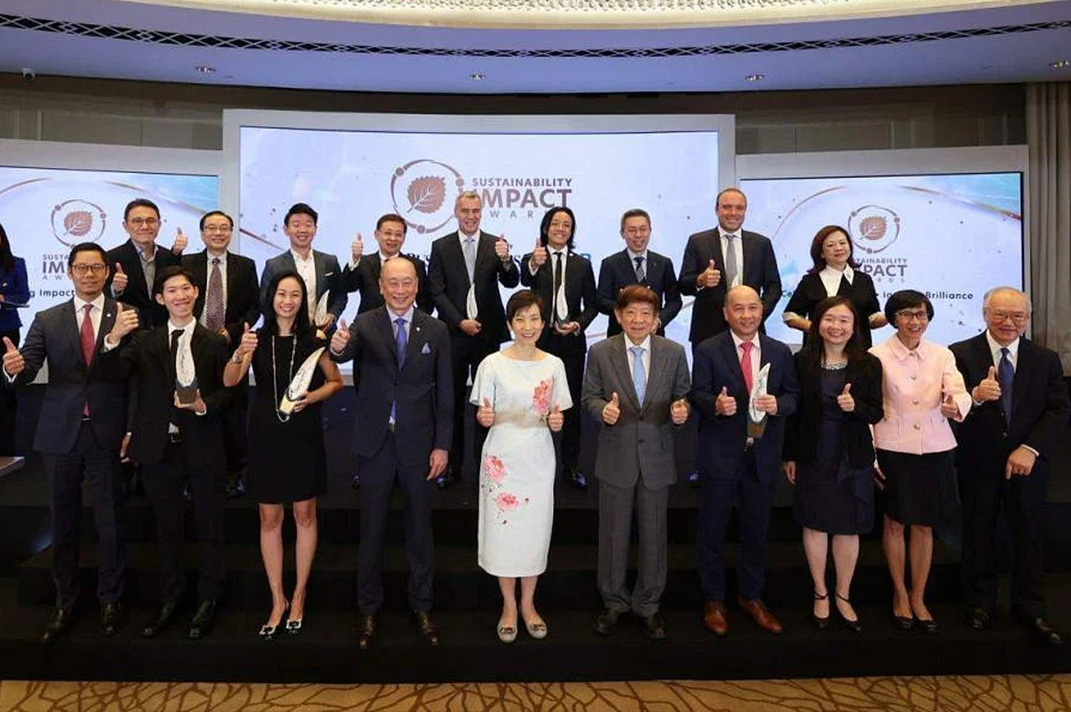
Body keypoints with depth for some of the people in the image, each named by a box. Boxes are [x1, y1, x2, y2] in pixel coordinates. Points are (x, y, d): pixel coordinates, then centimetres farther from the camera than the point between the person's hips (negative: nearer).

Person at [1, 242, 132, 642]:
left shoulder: (126, 317, -1)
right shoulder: (47, 321, 5)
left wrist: (133, 429, -13)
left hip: (107, 433, -2)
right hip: (61, 434, 2)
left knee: (110, 521, 7)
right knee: (64, 522, 14)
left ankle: (110, 600, 24)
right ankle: (65, 602, 29)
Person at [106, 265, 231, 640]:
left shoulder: (214, 342, 2)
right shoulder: (145, 341, 6)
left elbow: (226, 392, 0)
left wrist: (204, 405, -19)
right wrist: (113, 340, -24)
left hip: (203, 450, -2)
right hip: (159, 448, 2)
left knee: (209, 527, 8)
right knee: (167, 528, 16)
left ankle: (207, 602, 24)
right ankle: (169, 600, 32)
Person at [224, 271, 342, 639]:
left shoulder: (313, 340, -2)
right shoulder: (258, 339, -1)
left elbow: (336, 382, 7)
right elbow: (229, 381, -13)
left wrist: (313, 397, -12)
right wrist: (240, 354, -33)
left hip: (304, 437, -1)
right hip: (266, 436, 1)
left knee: (304, 515, 8)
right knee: (269, 519, 8)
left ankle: (298, 596, 24)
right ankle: (277, 599, 22)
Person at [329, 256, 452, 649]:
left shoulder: (435, 330, -1)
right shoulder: (364, 325, -4)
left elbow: (444, 393, 0)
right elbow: (347, 351, -26)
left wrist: (441, 445, -3)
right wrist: (338, 347, -50)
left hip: (418, 443, 1)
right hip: (375, 442, -1)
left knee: (420, 528, 13)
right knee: (372, 528, 12)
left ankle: (421, 606, 30)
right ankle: (368, 609, 29)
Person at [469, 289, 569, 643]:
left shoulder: (554, 365, 2)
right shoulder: (492, 364, -5)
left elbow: (557, 414, 9)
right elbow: (483, 415, -1)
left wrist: (557, 422, -14)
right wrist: (484, 417, -24)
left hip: (538, 458, 2)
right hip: (503, 457, -2)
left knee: (535, 530, 10)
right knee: (503, 530, 5)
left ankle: (528, 603, 30)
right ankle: (509, 605, 26)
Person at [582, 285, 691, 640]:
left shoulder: (674, 352, 0)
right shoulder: (600, 352, -3)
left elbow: (683, 395, 6)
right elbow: (590, 397, 2)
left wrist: (681, 409, -16)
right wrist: (603, 409, -20)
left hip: (656, 456, 1)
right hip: (615, 457, -1)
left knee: (654, 534, 12)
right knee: (613, 534, 11)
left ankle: (648, 604, 31)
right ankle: (613, 602, 31)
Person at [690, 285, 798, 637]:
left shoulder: (780, 352, 6)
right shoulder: (707, 351, -4)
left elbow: (792, 396, 7)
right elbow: (697, 396, -6)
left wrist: (778, 404, -15)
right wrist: (716, 405, -26)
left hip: (763, 455, 3)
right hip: (720, 454, -3)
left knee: (757, 530, 16)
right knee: (713, 531, 8)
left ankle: (751, 597, 35)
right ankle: (713, 601, 26)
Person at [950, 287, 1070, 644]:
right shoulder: (961, 354, -7)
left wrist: (1031, 449, -16)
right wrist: (975, 397, -33)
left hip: (1027, 463, 2)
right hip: (978, 464, -2)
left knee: (1030, 536, 12)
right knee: (978, 535, 11)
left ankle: (1030, 608, 29)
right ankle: (980, 602, 28)